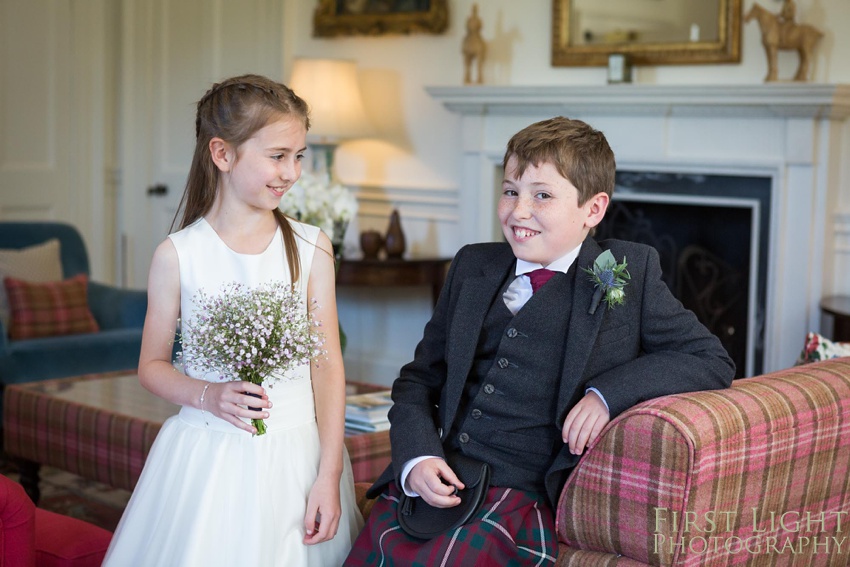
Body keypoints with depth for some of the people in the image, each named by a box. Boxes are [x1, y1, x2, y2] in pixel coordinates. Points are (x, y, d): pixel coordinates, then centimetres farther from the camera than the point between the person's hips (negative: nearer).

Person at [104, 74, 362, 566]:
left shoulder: (311, 248, -1)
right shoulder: (178, 255, -3)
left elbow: (328, 365, -1)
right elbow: (153, 365, 6)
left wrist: (329, 476, -6)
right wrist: (208, 395, -14)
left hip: (296, 454, 1)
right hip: (205, 455, 0)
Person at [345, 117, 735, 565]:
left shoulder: (629, 273, 4)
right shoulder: (472, 267, 15)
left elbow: (712, 361, 1)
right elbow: (420, 376, 17)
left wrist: (609, 393, -13)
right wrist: (416, 457, -3)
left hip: (524, 496, -4)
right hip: (433, 483, 4)